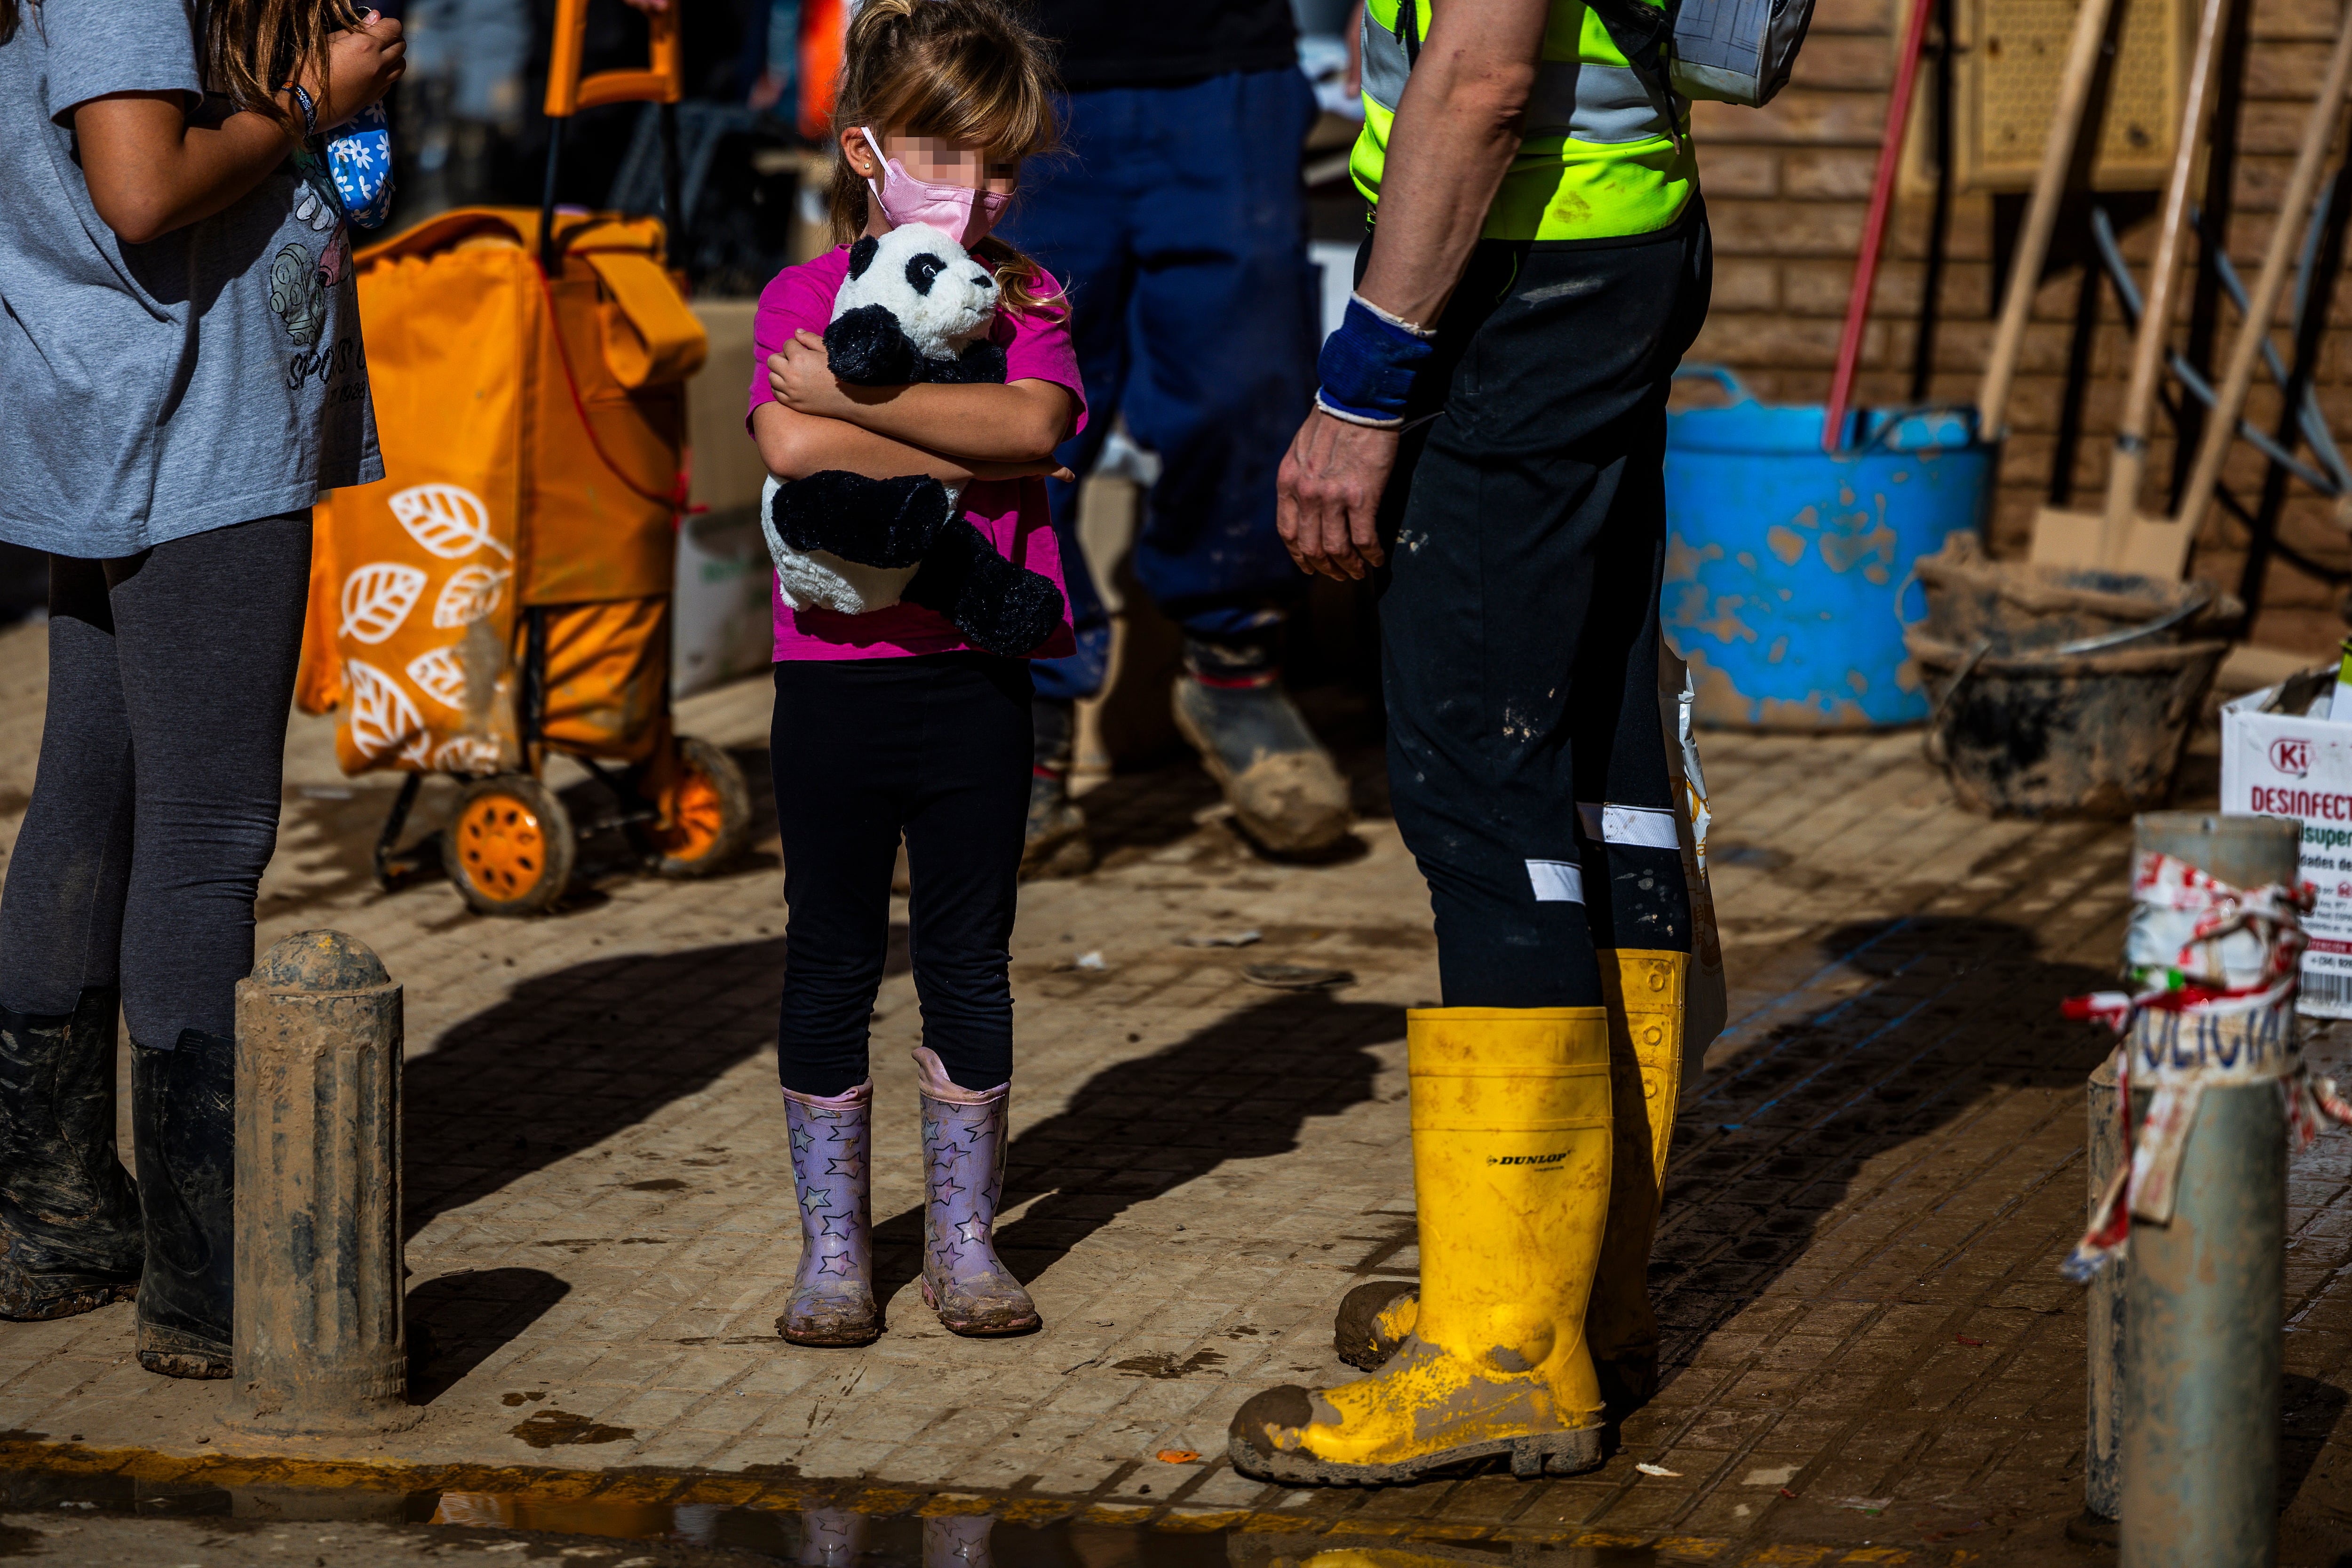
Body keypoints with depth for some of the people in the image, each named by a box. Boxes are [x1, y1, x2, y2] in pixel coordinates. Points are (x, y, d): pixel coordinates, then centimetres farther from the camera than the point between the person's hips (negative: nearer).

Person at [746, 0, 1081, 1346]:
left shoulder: (1024, 299, 4)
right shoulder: (804, 299, 0)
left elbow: (1032, 422, -17)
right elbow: (793, 445, -19)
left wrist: (854, 393, -18)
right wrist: (966, 459, -16)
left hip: (976, 676, 1)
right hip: (837, 670, -1)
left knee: (970, 964, 8)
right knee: (832, 964, 7)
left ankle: (966, 1237, 18)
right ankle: (835, 1245, 15)